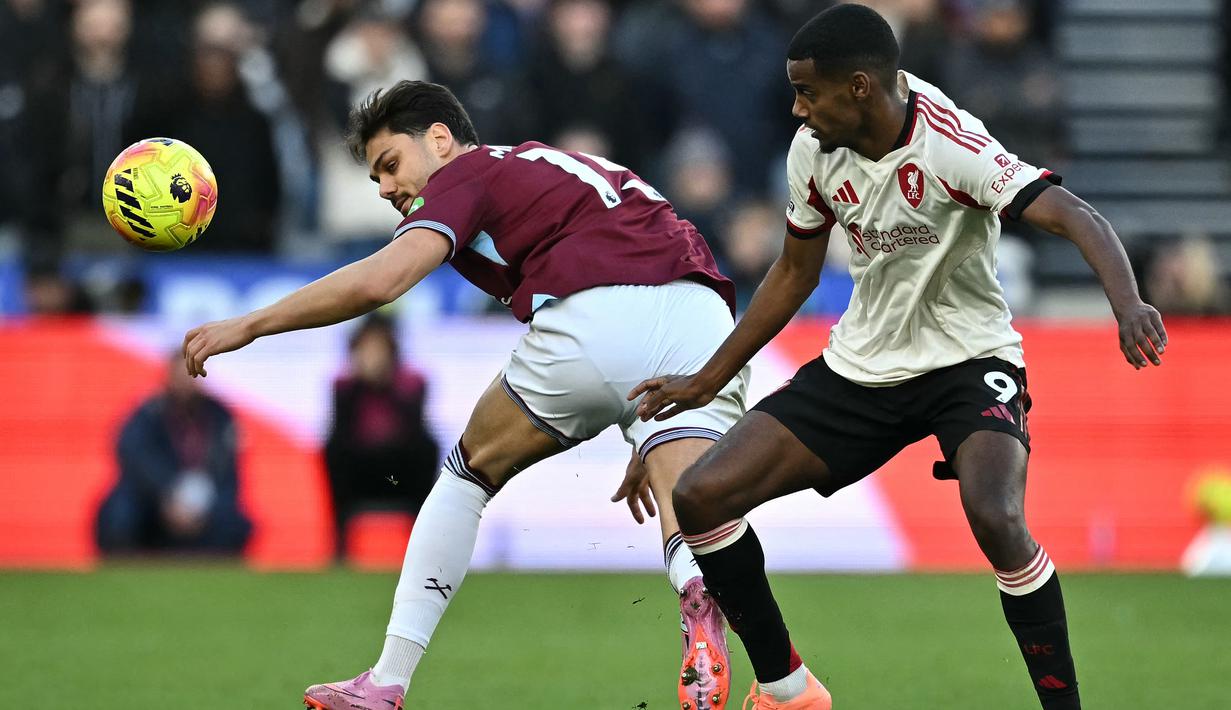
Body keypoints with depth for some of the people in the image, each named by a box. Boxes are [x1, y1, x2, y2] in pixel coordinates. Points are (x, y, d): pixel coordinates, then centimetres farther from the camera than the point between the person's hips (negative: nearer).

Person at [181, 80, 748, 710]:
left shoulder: (468, 176, 14)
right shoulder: (569, 168, 36)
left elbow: (380, 279, -4)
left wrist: (247, 326, 3)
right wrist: (650, 444, 38)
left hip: (592, 322, -5)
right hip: (705, 321, 5)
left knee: (467, 473, 18)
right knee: (692, 517, -3)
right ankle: (702, 610, -41)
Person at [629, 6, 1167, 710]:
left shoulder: (951, 145, -25)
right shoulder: (814, 151, -5)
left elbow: (1077, 217, -35)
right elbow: (795, 272, 12)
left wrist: (1128, 304, -55)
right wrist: (708, 380, 16)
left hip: (969, 360, -6)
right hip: (861, 365, 6)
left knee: (995, 519, -34)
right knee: (702, 496, -6)